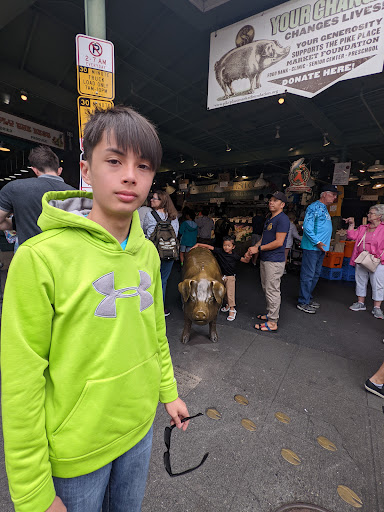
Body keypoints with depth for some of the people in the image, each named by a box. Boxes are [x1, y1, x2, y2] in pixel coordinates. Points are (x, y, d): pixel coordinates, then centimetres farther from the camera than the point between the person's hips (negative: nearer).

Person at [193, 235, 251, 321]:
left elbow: (245, 261, -7)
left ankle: (232, 309, 8)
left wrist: (247, 258, -30)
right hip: (221, 276, 3)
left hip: (230, 277, -3)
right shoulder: (219, 251, -10)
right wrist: (198, 245, -16)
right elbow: (208, 246, -11)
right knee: (224, 292, 16)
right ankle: (228, 305, 37)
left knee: (230, 293, -2)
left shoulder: (234, 256, -13)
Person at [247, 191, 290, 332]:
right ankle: (270, 314, 33)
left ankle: (272, 323, 6)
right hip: (264, 260, 10)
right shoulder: (269, 219, 16)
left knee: (272, 291, -4)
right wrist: (254, 248, 4)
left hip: (275, 261, -10)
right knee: (266, 289, 18)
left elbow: (279, 242, -20)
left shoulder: (282, 219, -13)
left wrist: (259, 248, -16)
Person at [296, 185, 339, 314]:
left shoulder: (324, 209, 20)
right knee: (308, 275, -5)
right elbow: (307, 227, -19)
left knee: (315, 275, 15)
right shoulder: (314, 207, -10)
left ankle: (308, 298, 27)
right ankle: (303, 302, 3)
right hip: (312, 247, -10)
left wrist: (325, 245, 20)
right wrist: (317, 242, -20)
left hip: (321, 248, 10)